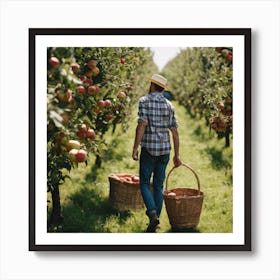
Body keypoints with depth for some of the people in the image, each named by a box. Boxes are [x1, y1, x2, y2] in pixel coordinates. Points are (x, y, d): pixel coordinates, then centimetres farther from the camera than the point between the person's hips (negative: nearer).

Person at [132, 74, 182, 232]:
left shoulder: (145, 101, -3)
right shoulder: (169, 105, 10)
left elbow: (142, 125, -15)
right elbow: (175, 132, 9)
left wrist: (135, 148, -14)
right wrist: (177, 155, 15)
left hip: (149, 149, -4)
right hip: (165, 150, 4)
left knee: (145, 183, 5)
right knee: (159, 186, 10)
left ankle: (153, 213, -16)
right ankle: (154, 222, 12)